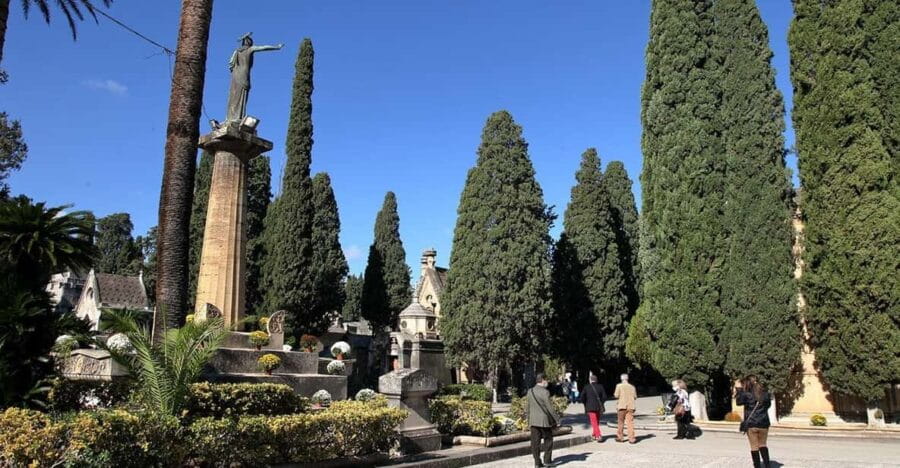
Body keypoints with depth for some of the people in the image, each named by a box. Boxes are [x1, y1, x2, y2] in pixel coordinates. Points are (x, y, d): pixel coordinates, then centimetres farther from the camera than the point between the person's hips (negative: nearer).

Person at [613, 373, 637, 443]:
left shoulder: (619, 386, -4)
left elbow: (616, 395, -8)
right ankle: (631, 438, -4)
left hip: (622, 406, -2)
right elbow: (635, 397, 7)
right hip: (630, 407, 2)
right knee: (630, 422, 1)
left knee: (621, 422, 9)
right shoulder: (632, 387, 5)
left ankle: (620, 437, 16)